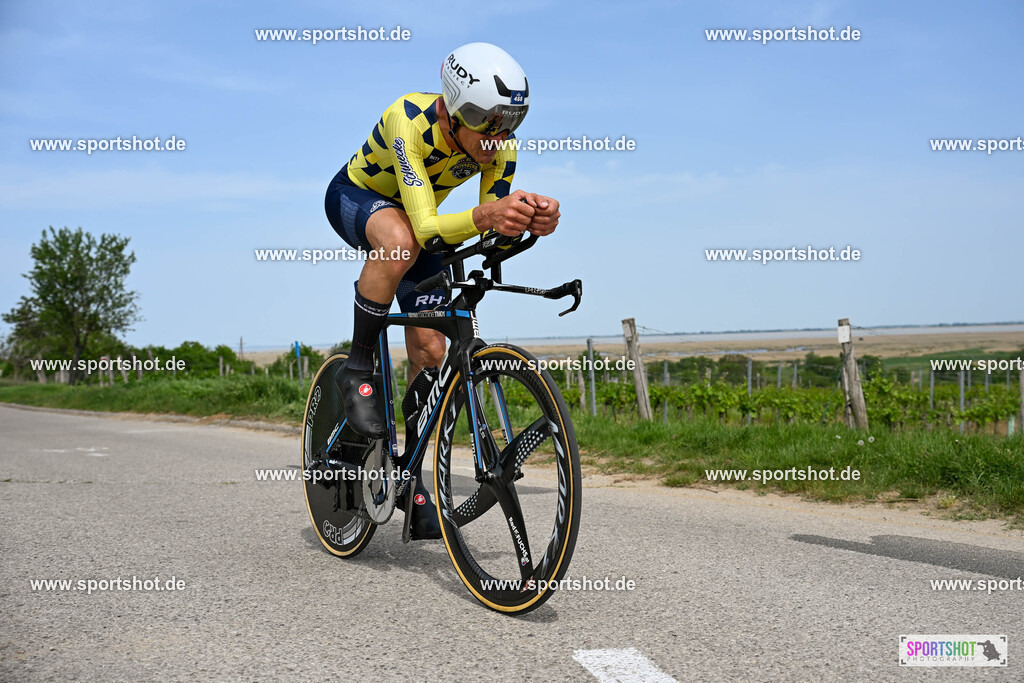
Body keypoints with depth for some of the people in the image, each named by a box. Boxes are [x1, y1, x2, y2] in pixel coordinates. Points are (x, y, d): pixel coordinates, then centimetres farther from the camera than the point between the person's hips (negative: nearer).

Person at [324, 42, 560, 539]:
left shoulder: (498, 147, -23)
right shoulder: (408, 120, -38)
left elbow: (493, 234, -21)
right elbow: (426, 228, -45)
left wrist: (531, 221, -43)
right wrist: (482, 216, -64)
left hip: (415, 220, 5)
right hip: (354, 198, -4)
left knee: (430, 350, -6)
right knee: (401, 241, -41)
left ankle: (411, 475, 10)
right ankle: (357, 369, -22)